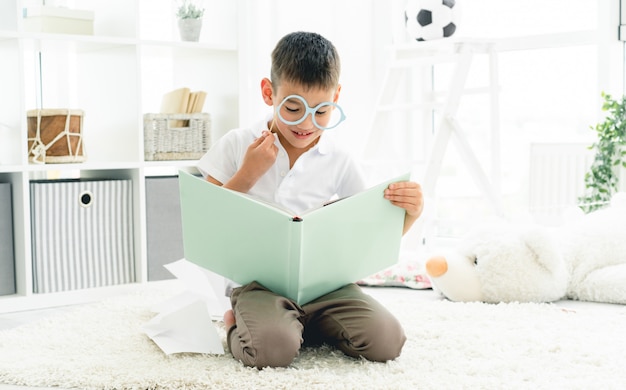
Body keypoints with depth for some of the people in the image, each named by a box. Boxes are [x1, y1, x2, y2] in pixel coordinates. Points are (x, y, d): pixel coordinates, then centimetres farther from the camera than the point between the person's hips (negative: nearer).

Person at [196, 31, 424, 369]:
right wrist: (247, 175, -11)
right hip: (260, 281, -3)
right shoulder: (236, 146, 1)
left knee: (387, 341, -19)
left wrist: (407, 214, -15)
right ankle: (237, 326, 3)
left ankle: (304, 326, 8)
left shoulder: (339, 163, 4)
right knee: (273, 348, -33)